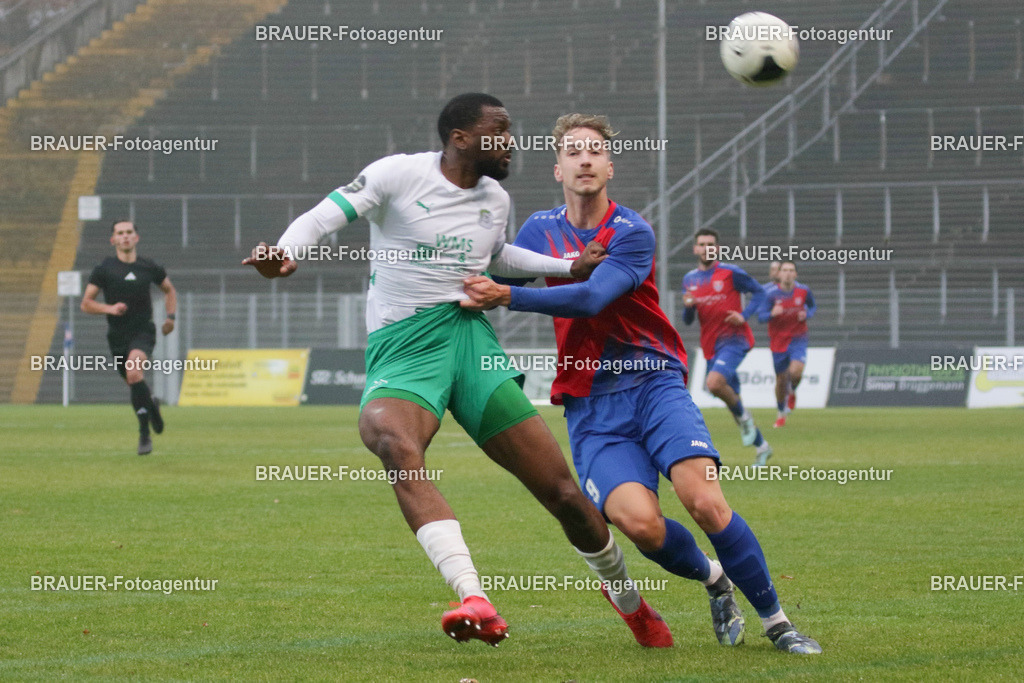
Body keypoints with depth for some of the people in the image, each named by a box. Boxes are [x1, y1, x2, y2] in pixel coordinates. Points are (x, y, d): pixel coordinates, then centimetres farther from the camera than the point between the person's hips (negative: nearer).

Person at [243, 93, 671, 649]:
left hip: (471, 341, 5)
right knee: (394, 443, -40)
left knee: (564, 494, 0)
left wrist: (569, 268, 29)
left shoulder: (495, 199, 15)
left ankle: (628, 599, 29)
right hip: (401, 349, -5)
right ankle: (476, 601, -51)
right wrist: (286, 252, -29)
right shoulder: (401, 174, -3)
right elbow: (325, 216, -9)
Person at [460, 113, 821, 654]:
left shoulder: (633, 233, -5)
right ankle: (713, 579, 8)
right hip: (590, 407, 2)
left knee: (705, 501, -23)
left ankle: (775, 620, -5)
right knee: (638, 520, -24)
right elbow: (494, 286, 25)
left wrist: (507, 296, -27)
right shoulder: (540, 230, 10)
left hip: (654, 382, -2)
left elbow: (589, 299, -20)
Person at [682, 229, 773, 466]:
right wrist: (688, 306, -9)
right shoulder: (689, 280, 10)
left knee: (714, 383, -30)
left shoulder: (731, 273, -5)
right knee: (732, 396, 9)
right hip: (710, 346, 6)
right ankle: (762, 446, 24)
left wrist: (744, 316, -11)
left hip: (734, 338, -6)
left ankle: (743, 418, -4)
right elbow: (688, 321, 14)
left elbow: (759, 291, 3)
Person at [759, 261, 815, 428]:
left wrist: (807, 315, -7)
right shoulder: (770, 293, -11)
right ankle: (781, 413, 30)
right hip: (778, 341, 0)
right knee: (781, 379, 6)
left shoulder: (803, 290, -5)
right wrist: (772, 314, -35)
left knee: (796, 371, -24)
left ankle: (792, 392, 13)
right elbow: (760, 316, -13)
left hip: (798, 339, 0)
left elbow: (812, 306, 15)